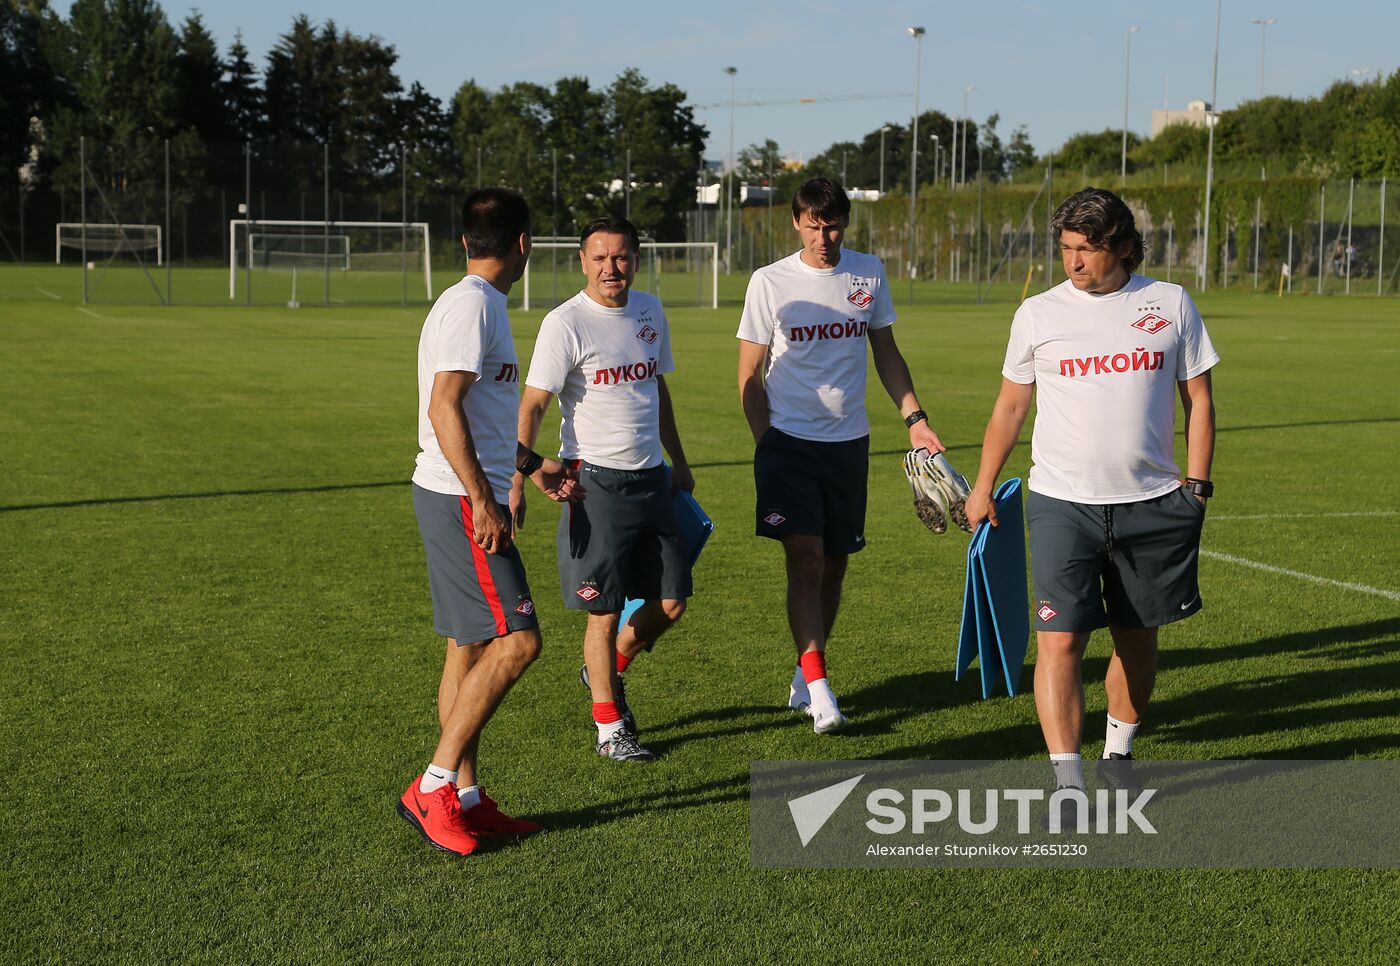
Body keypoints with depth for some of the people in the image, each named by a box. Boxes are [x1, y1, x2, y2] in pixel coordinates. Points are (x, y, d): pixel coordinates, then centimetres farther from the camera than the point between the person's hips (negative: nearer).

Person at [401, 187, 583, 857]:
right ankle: (431, 788, -6)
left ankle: (465, 797, 17)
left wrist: (533, 468, 32)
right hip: (462, 499, -10)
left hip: (467, 498, 10)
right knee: (516, 641, -11)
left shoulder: (476, 303, 18)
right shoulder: (472, 305, -13)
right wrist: (484, 500, -23)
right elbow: (445, 409, -22)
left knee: (471, 646, 11)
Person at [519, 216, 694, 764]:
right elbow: (532, 405, -12)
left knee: (671, 602, 8)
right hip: (597, 482, -6)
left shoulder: (650, 312, 10)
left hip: (651, 479, 6)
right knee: (605, 611, -2)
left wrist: (679, 463, 23)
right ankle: (609, 729, 11)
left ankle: (606, 671, 34)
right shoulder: (565, 324, -10)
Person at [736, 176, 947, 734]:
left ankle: (804, 676, 24)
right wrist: (766, 447, -6)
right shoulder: (770, 282, -3)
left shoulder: (869, 274, 6)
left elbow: (886, 353, 16)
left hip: (848, 442, 3)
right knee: (805, 560, -14)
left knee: (834, 565, 8)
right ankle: (817, 686, -15)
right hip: (788, 439, -3)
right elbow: (750, 377, 1)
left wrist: (915, 419, 6)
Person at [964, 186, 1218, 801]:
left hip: (1152, 504, 1)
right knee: (1060, 640, -13)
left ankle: (1118, 754, 34)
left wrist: (1196, 485, 3)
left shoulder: (1171, 304, 4)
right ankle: (1068, 785, -12)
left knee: (1137, 639, 12)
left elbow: (1198, 399, 10)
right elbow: (1009, 407, 12)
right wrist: (983, 488, 12)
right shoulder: (1038, 313, 3)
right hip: (1062, 503, -1)